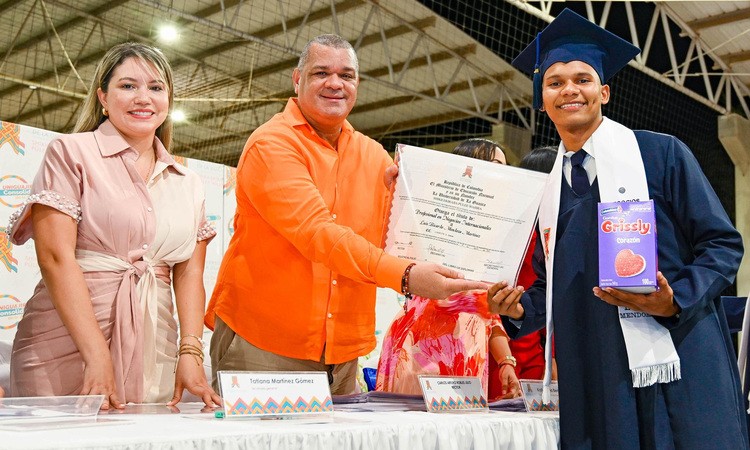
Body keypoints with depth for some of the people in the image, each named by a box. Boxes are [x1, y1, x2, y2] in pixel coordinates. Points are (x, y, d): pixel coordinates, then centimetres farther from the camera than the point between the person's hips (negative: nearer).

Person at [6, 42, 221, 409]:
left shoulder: (187, 184, 14)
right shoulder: (71, 153, 0)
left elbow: (189, 273, 9)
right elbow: (56, 257, -10)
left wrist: (190, 352, -6)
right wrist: (97, 357, -18)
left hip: (152, 357, 4)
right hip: (66, 349, -4)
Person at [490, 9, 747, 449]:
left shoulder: (661, 154, 1)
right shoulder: (548, 188, 14)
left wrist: (675, 301, -18)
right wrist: (520, 307, -1)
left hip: (677, 367, -3)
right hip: (591, 377, 4)